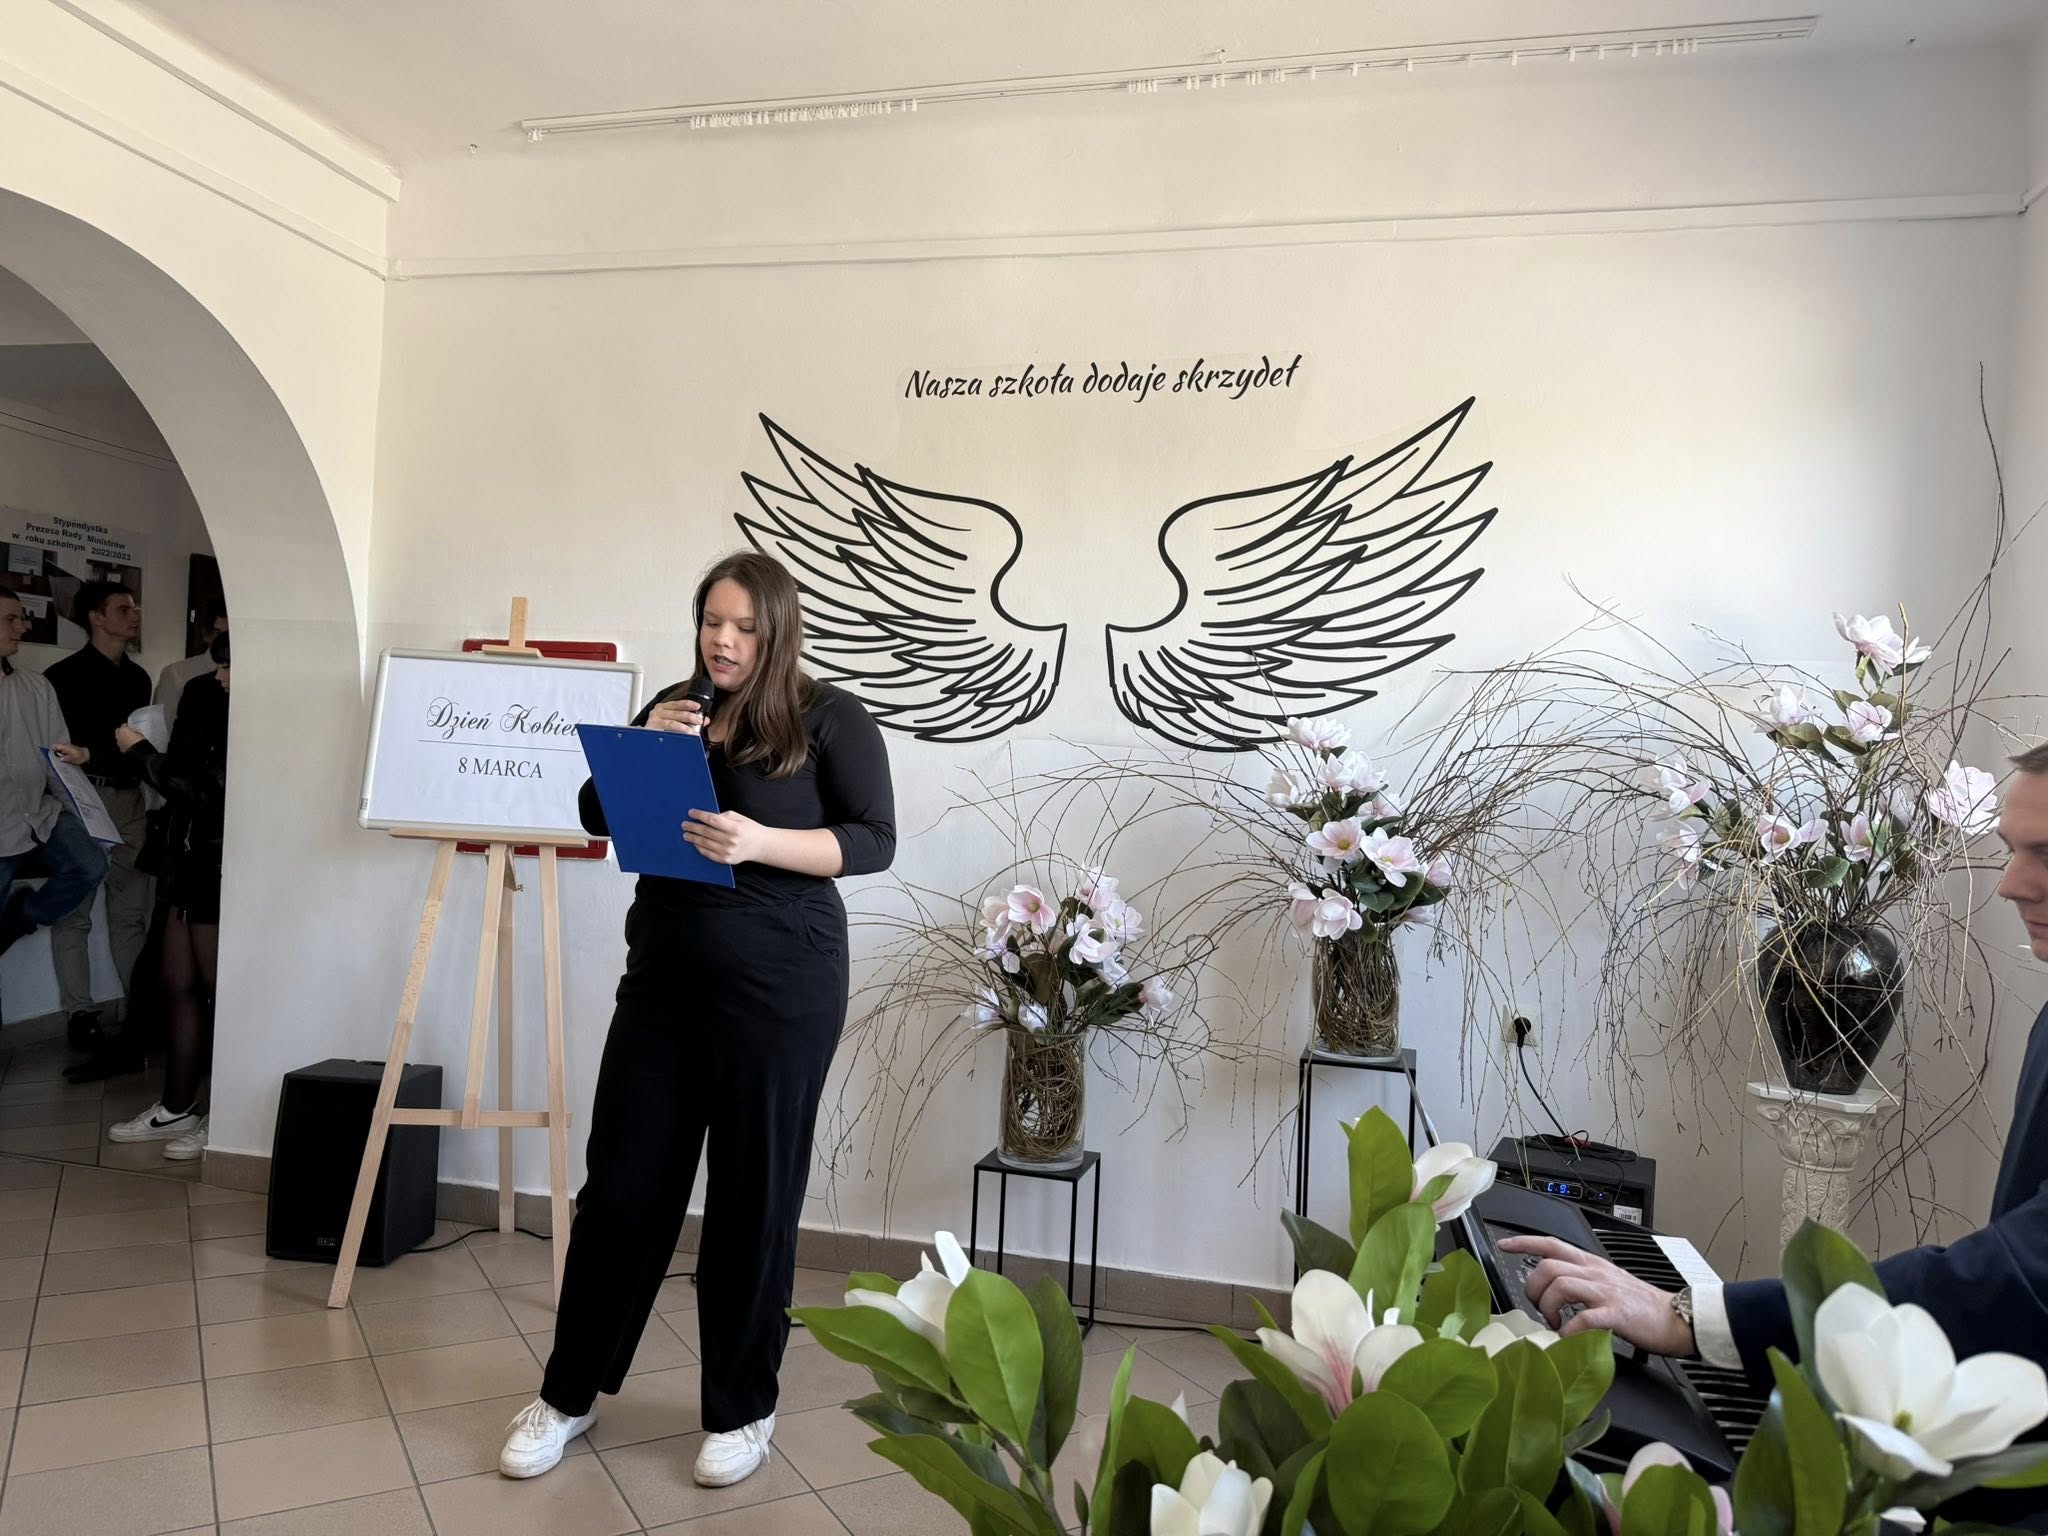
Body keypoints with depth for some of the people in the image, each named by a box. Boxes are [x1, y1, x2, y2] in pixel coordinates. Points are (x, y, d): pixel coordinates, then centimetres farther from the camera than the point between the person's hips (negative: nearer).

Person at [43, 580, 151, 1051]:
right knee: (73, 912, 0)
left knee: (131, 911, 8)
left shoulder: (138, 677, 14)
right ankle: (79, 1013, 5)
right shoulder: (64, 676, -3)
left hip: (130, 800, 5)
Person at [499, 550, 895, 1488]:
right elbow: (596, 816, 11)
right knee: (622, 1183, 9)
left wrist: (761, 842, -24)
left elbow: (874, 842, -10)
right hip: (664, 979, 5)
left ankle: (743, 1410, 23)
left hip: (780, 990, -4)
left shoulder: (830, 719, -4)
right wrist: (642, 747, -8)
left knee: (753, 1197, 5)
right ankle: (568, 1394, 27)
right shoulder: (672, 707, 11)